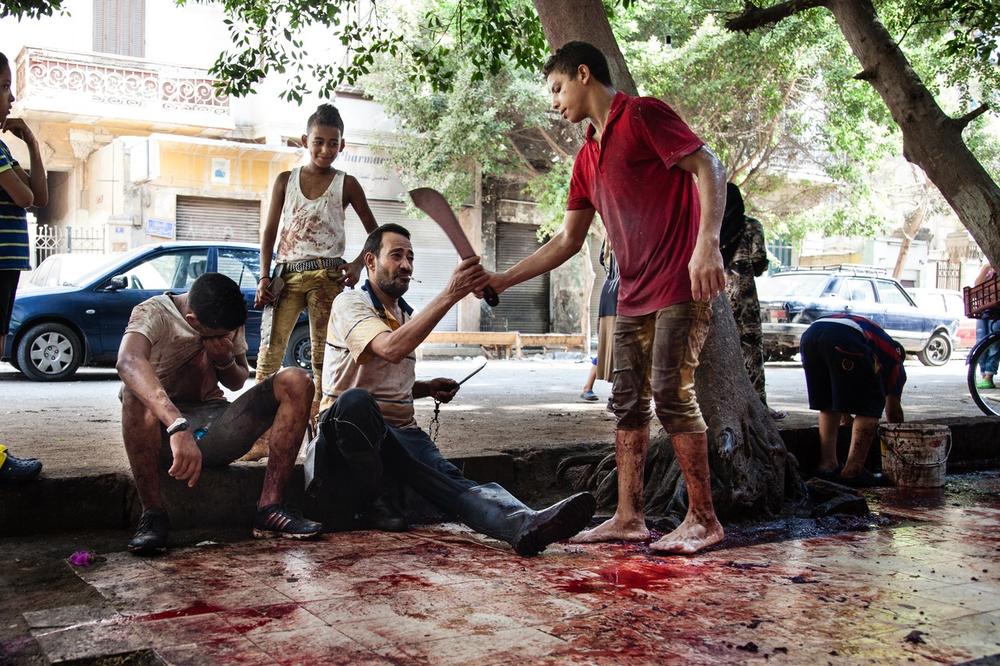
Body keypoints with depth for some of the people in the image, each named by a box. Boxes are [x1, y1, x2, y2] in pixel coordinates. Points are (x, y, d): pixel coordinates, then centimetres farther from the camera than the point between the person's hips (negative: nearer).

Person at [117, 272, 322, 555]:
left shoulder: (228, 322, 4)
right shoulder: (153, 312, -16)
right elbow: (128, 362, -39)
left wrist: (226, 361, -8)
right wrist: (177, 426, -54)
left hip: (216, 430, 5)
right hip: (164, 435, -5)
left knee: (297, 380, -15)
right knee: (137, 392, -38)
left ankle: (270, 509, -20)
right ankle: (152, 514, -25)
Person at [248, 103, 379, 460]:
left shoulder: (346, 184, 6)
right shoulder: (285, 180, 10)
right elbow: (269, 232, 8)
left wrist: (357, 264, -6)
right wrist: (264, 277, -2)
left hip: (327, 275, -1)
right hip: (286, 273, 2)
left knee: (324, 356, -2)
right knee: (269, 352, -8)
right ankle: (259, 436, -8)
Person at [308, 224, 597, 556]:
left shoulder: (405, 315, 21)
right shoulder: (351, 303, -5)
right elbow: (391, 349, -27)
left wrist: (427, 388, 10)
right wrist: (450, 295, -29)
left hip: (399, 429, 6)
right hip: (350, 424, -5)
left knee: (448, 478, -25)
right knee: (355, 400, -42)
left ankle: (525, 524, -56)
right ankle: (376, 500, -18)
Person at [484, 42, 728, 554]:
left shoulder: (643, 115, -4)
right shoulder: (588, 157, 19)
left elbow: (709, 168, -13)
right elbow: (567, 241, 20)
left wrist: (707, 244, -26)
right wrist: (504, 279, 16)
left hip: (681, 285, -9)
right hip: (633, 295, 9)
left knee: (672, 394, -10)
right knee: (627, 401, 6)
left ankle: (703, 519, 0)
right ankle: (628, 517, 11)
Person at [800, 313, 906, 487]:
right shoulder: (894, 356, 29)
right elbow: (893, 412, 34)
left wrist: (844, 410, 63)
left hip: (809, 334, 6)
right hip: (843, 340, -6)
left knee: (828, 406, 23)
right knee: (870, 408, 9)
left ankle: (827, 465, 22)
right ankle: (852, 471, 5)